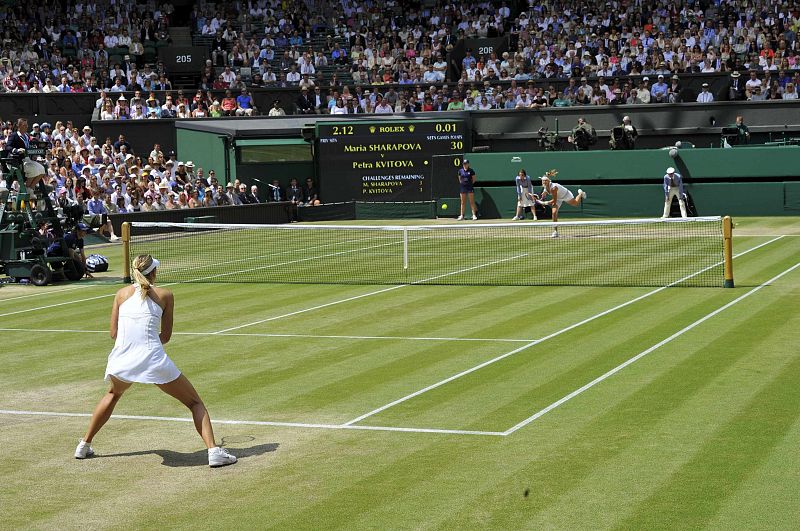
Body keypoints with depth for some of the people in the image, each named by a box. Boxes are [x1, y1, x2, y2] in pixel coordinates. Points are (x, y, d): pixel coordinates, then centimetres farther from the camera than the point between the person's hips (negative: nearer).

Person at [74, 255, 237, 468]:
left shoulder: (122, 293, 12)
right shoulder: (165, 295, 6)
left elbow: (114, 333, 12)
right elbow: (166, 336, 9)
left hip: (121, 361, 3)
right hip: (154, 359, -3)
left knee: (113, 394, 38)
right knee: (195, 403, 10)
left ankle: (84, 445, 39)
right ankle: (213, 451, -9)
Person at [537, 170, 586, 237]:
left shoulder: (553, 188, -43)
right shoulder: (545, 187, -21)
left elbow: (554, 201, -39)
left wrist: (545, 203, -40)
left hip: (566, 195, -5)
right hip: (558, 198, 5)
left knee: (576, 204, 25)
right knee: (554, 213, -11)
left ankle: (580, 193, 59)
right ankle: (555, 232, -4)